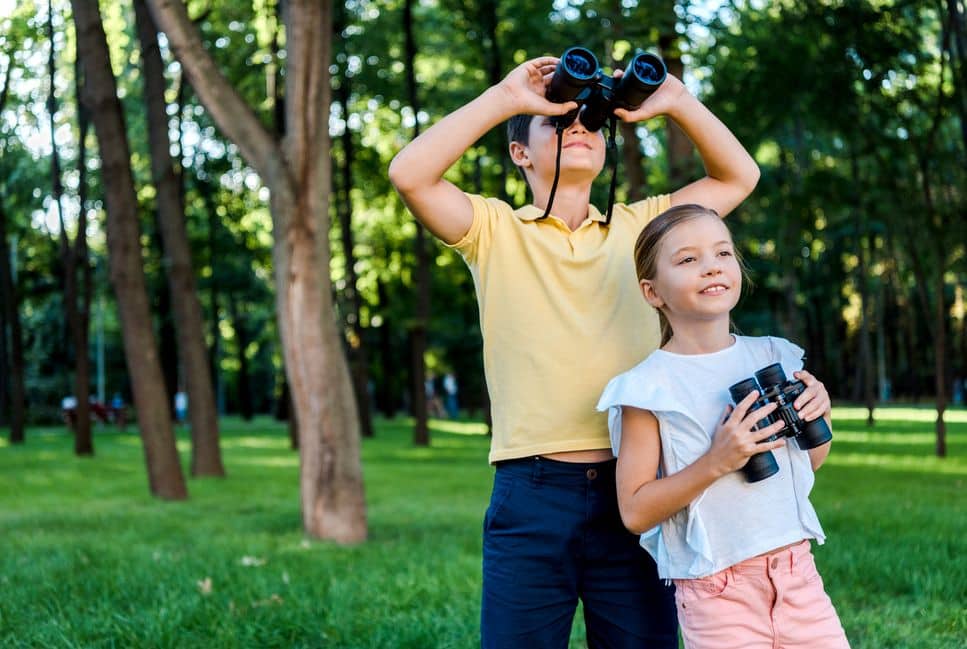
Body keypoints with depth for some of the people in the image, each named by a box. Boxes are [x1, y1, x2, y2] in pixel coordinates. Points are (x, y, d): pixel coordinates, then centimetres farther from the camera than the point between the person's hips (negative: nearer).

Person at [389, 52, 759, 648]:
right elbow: (410, 174, -9)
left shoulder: (639, 227, 16)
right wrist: (505, 97, -7)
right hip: (532, 493, -2)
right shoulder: (496, 229, 7)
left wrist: (677, 102, 4)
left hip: (634, 490, 3)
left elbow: (739, 176, 15)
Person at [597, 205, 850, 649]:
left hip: (798, 570, 5)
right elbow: (635, 512, -11)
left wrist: (819, 417, -2)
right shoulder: (649, 387, -10)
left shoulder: (773, 357, 4)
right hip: (717, 590, -4)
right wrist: (716, 462, -21)